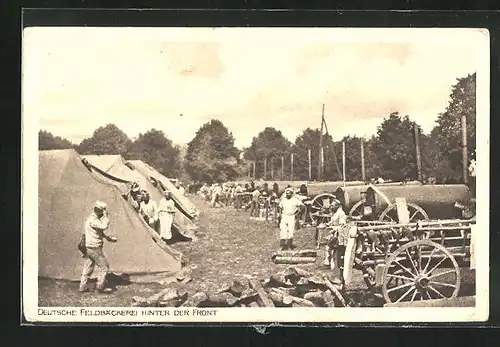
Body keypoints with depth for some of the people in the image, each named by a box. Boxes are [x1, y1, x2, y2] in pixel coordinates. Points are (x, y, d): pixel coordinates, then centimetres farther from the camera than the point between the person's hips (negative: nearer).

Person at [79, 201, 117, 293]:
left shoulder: (94, 219, 14)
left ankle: (83, 287, 18)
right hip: (94, 248, -10)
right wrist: (106, 215, -22)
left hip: (89, 248, 10)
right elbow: (104, 226, -34)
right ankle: (100, 287, 4)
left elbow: (100, 231, 28)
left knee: (88, 267, 14)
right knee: (104, 266, -1)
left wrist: (108, 237, 24)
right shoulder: (92, 220, -20)